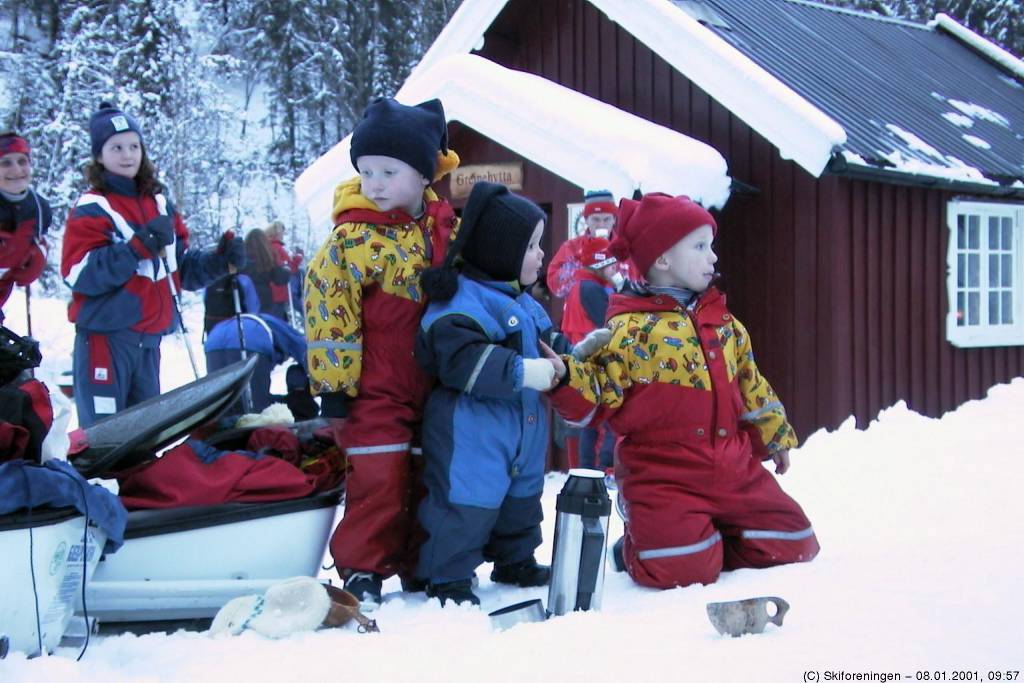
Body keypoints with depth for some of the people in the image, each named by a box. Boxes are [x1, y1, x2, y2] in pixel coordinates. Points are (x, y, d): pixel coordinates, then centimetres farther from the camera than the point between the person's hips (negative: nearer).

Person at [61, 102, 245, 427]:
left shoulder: (160, 204, 14)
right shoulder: (91, 209, -7)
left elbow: (182, 267, 18)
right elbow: (79, 274, -20)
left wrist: (218, 261, 0)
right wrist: (139, 245, -24)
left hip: (149, 339, 7)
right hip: (105, 336, -7)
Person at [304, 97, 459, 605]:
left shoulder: (448, 230, 3)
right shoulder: (354, 237, -13)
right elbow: (327, 306, -14)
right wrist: (333, 381, -16)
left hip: (434, 386, 5)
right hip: (375, 388, -5)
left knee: (430, 478, 12)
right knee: (379, 480, -7)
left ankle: (422, 569, 26)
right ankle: (361, 570, 8)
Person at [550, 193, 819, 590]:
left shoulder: (724, 323, 14)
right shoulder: (631, 329, -8)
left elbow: (751, 386, 24)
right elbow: (598, 397, -12)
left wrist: (774, 436, 28)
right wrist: (566, 379, -31)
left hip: (735, 469, 7)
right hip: (663, 477, -6)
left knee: (793, 545, 2)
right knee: (684, 569, -23)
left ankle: (712, 537, 21)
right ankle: (640, 548, 10)